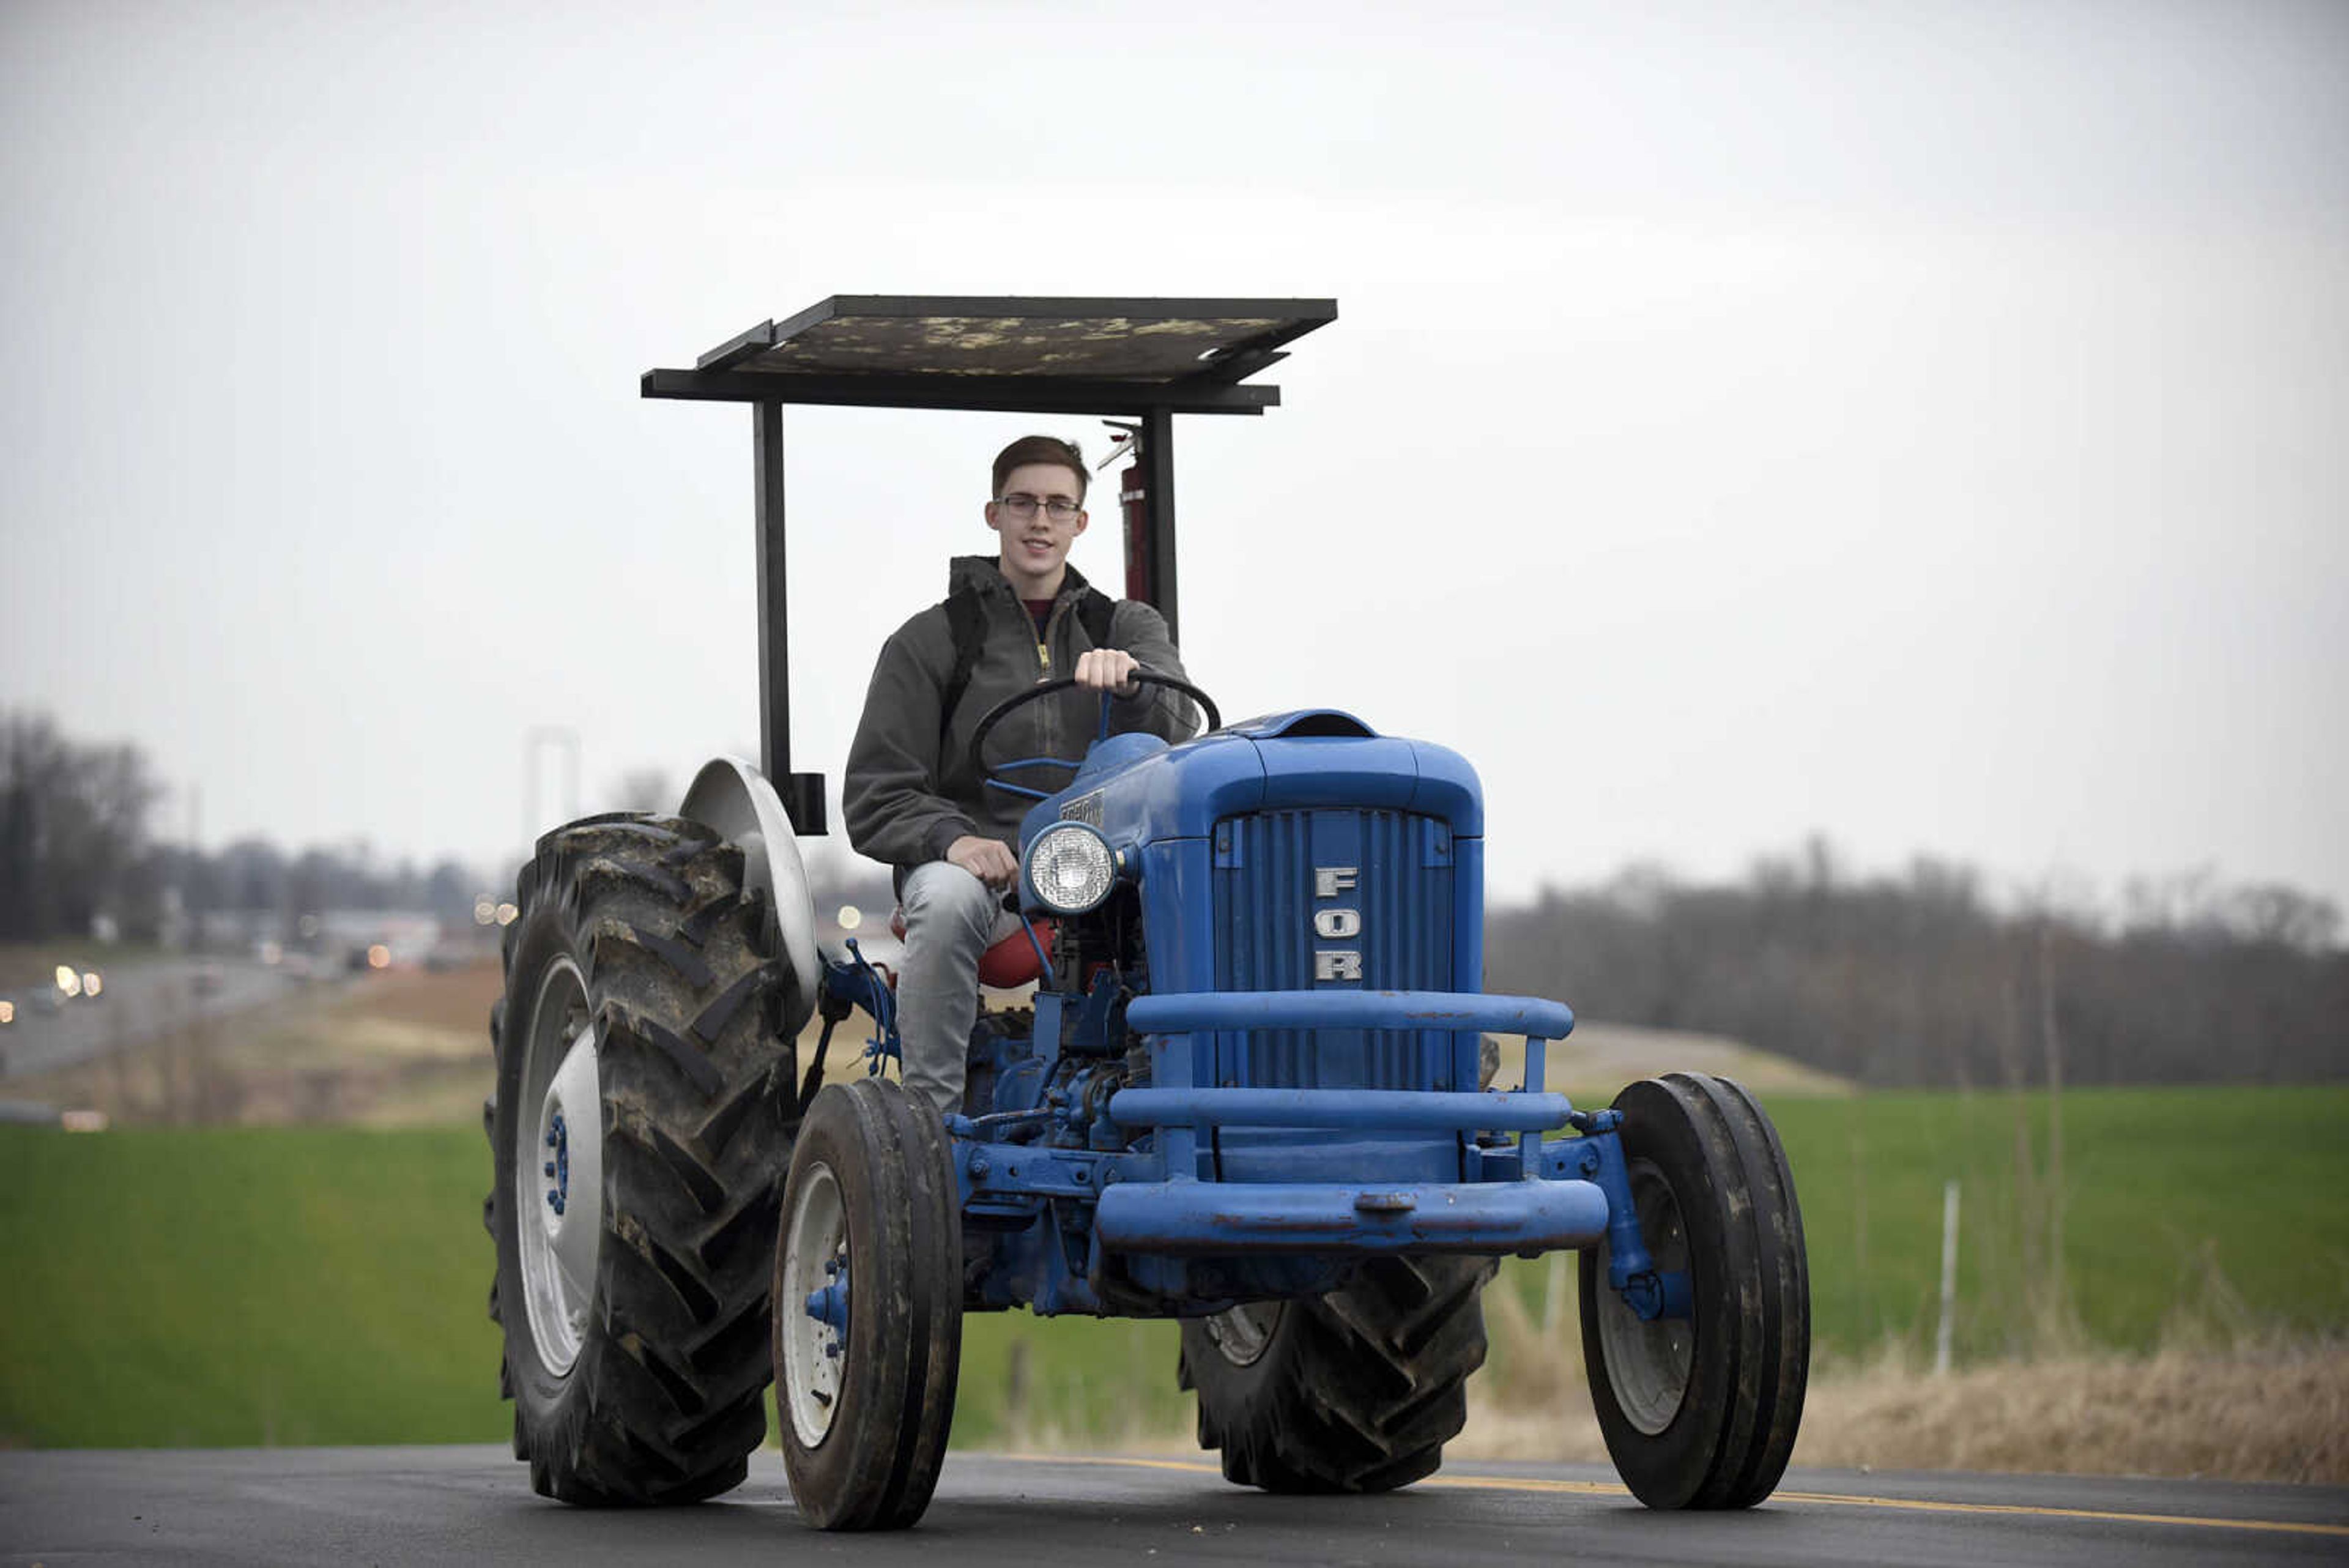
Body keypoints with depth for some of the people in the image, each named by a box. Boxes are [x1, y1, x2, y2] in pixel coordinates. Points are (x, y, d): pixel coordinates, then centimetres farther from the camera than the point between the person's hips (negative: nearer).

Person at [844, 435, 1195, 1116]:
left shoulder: (1125, 627, 14)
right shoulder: (929, 642, 8)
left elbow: (1173, 724, -8)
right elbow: (875, 800, 2)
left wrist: (1128, 680, -32)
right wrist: (951, 838, -19)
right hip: (976, 863, -1)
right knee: (947, 900, -38)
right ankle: (933, 1112, -33)